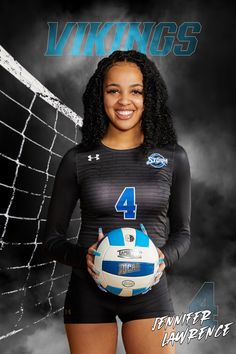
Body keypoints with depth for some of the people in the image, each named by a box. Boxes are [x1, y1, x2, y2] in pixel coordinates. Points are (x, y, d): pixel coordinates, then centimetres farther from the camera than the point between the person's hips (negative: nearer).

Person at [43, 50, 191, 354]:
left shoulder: (173, 158, 1)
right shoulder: (77, 160, -2)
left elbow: (182, 231, 9)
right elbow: (52, 238, 2)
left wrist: (164, 257, -12)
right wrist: (82, 256, -18)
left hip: (149, 290, 1)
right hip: (88, 292, 0)